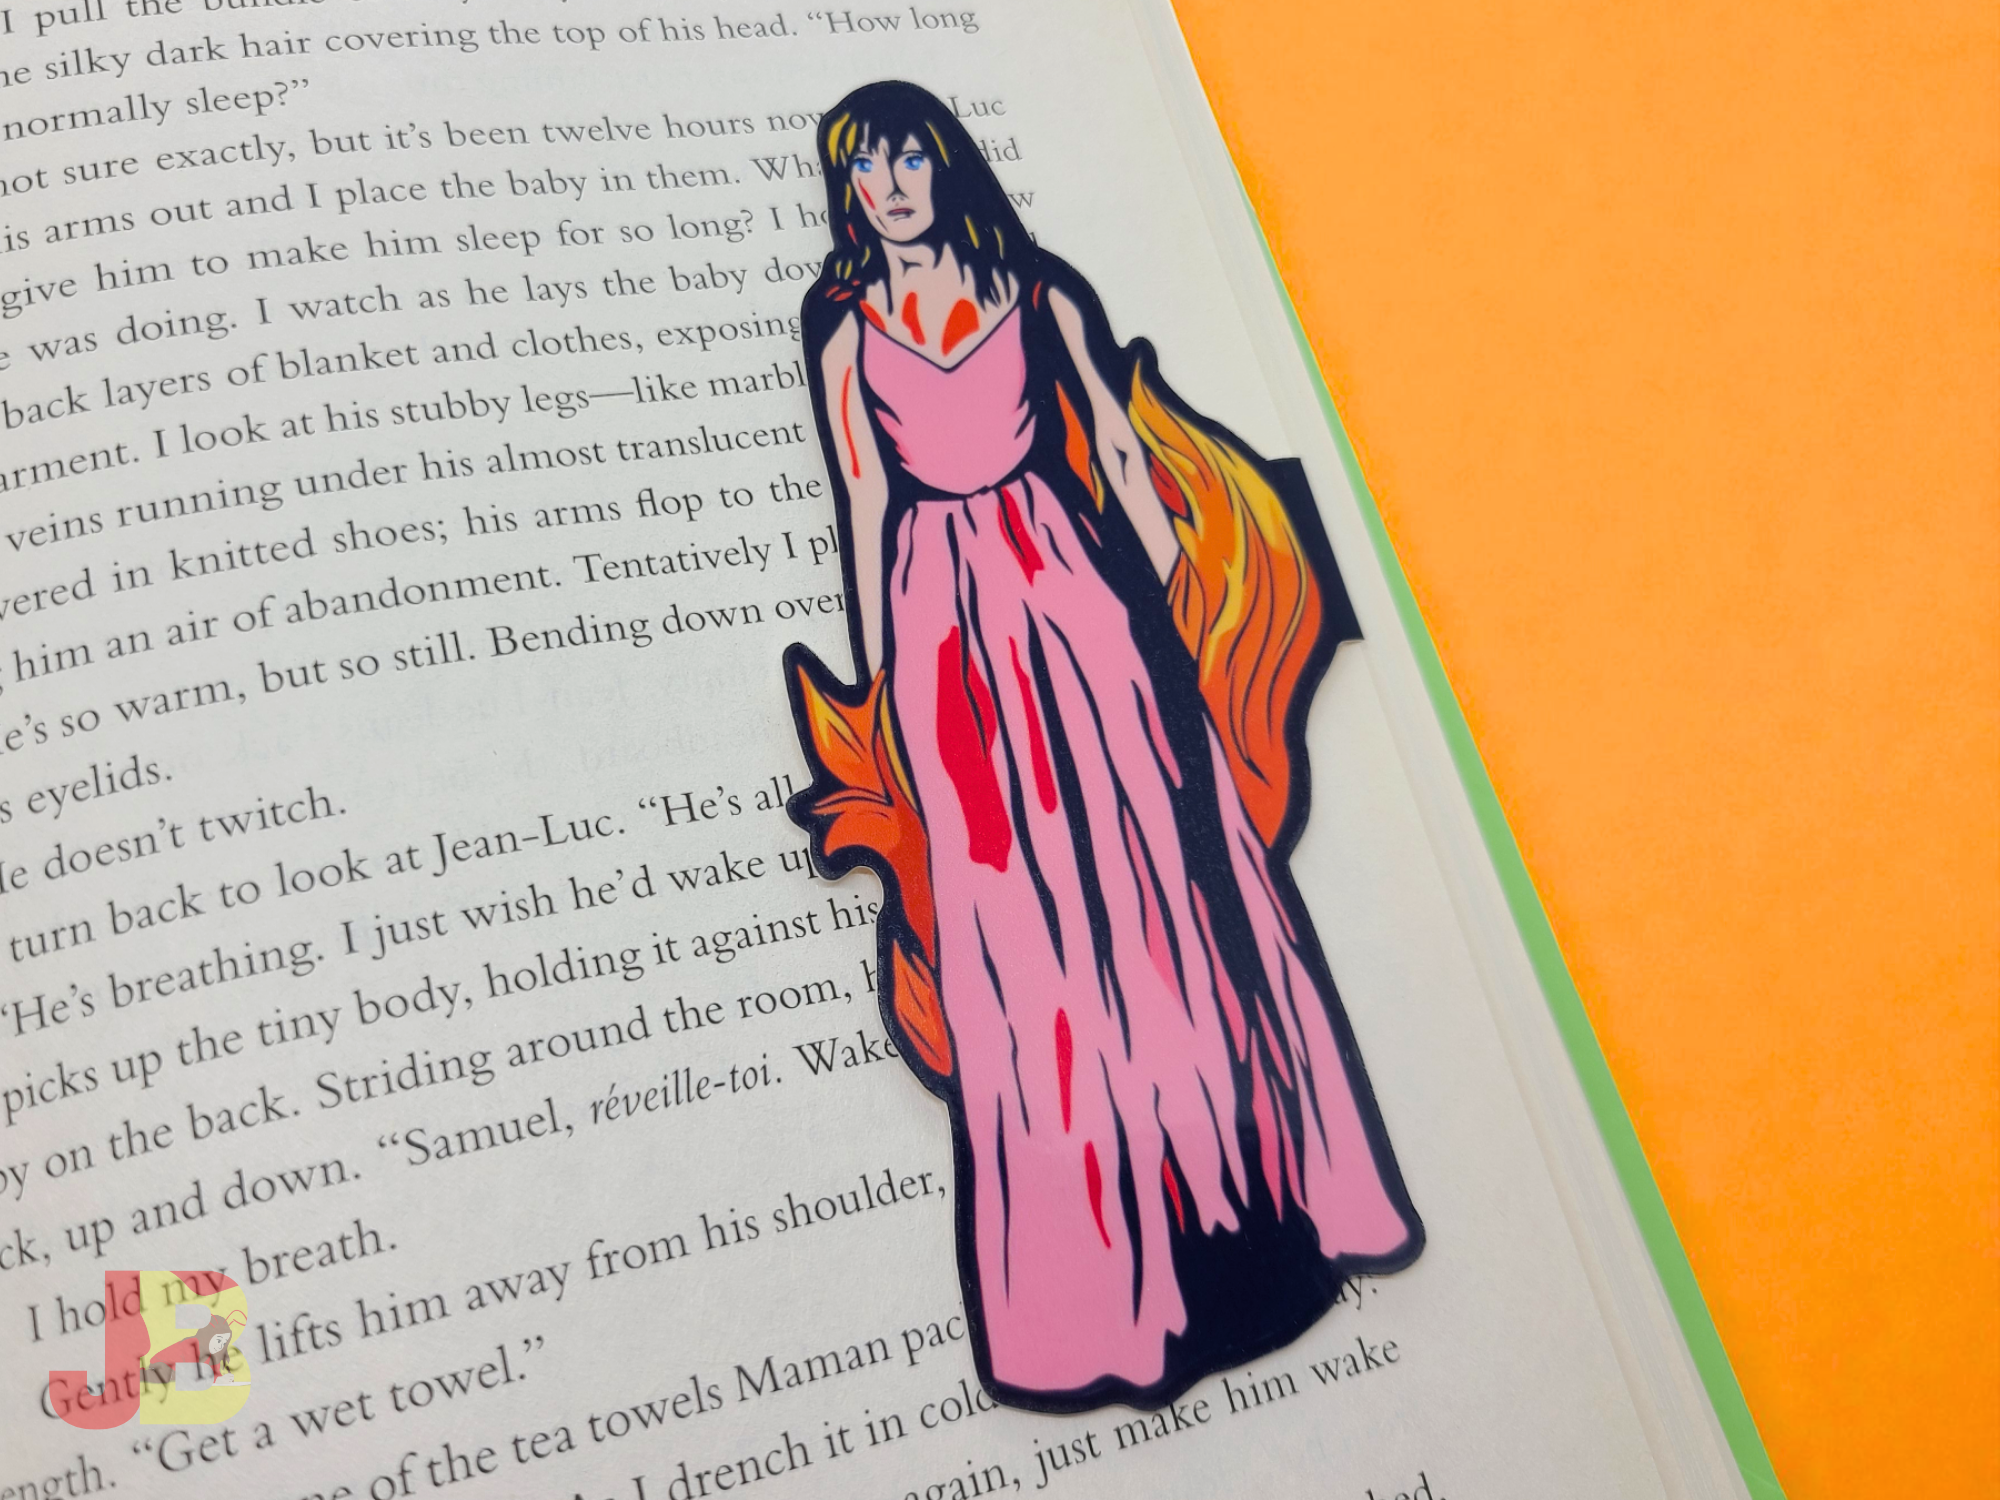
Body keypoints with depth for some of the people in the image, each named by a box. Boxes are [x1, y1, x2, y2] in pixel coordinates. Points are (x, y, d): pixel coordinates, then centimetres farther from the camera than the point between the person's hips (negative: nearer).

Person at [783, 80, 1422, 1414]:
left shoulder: (1041, 297, 9)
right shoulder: (849, 336, 10)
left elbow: (1123, 454, 8)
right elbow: (865, 508, 8)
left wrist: (1177, 602, 3)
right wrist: (878, 680, 5)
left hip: (1075, 594, 0)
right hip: (949, 627, 0)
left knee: (1159, 868, 0)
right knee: (1016, 918, 0)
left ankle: (1248, 1182, 17)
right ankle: (1096, 1253, 12)